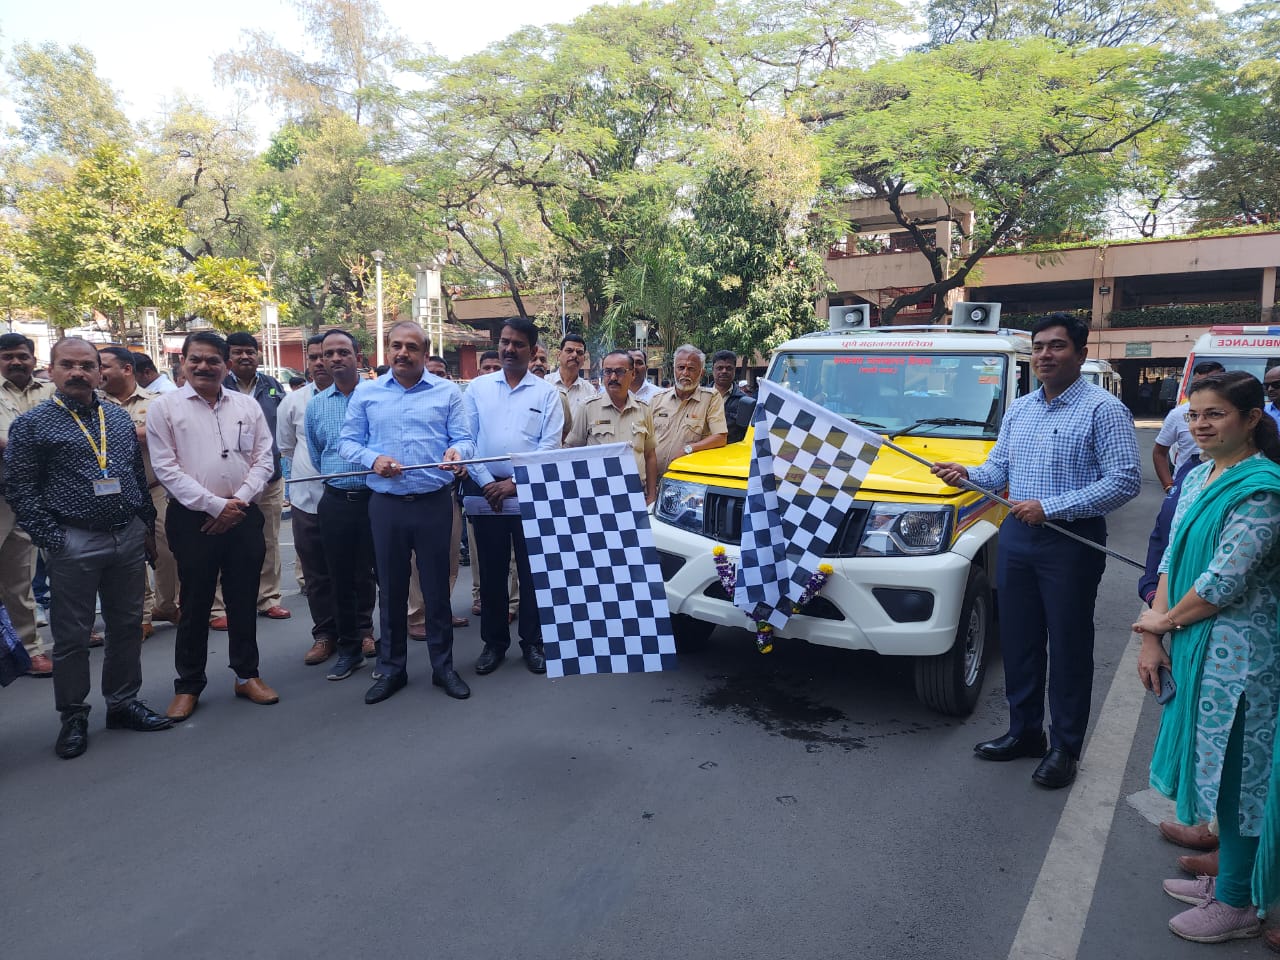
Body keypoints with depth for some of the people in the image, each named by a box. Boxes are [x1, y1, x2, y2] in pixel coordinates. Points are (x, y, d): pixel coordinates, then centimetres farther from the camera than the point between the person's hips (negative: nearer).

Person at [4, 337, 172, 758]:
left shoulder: (120, 418, 10)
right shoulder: (32, 425, -4)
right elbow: (19, 491, -6)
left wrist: (147, 527, 11)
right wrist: (52, 541, -13)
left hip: (129, 538, 4)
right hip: (74, 543, -4)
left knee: (127, 627, 13)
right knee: (72, 635, 6)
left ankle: (124, 703, 27)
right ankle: (73, 717, 21)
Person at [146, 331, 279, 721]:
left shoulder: (247, 405, 7)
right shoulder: (164, 407, -2)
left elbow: (263, 459, 4)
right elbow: (167, 468, -7)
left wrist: (239, 501, -9)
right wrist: (216, 506, -12)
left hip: (243, 516, 3)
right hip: (193, 519, -2)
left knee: (243, 599, 11)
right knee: (195, 604, 7)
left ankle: (246, 675, 25)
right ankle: (188, 686, 21)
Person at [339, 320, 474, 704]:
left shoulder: (448, 392, 5)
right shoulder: (366, 393, 8)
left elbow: (465, 439, 0)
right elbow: (348, 442, 6)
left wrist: (457, 451, -23)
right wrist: (373, 459, -14)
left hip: (434, 502, -1)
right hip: (385, 504, 1)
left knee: (437, 586, 6)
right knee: (391, 588, 10)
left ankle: (443, 666, 20)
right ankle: (391, 668, 24)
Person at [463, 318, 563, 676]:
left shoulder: (546, 393, 3)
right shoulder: (478, 387, 7)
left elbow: (549, 446, -4)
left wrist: (515, 483, -10)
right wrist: (486, 483, -7)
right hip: (485, 493, 2)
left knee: (532, 572, 5)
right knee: (491, 572, 9)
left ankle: (533, 643, 18)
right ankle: (494, 643, 21)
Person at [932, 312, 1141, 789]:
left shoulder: (1103, 409, -9)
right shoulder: (1019, 409, 12)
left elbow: (1125, 480, -16)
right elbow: (998, 467, 16)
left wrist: (1050, 507, -21)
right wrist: (966, 473, -6)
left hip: (1072, 543, -6)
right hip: (1016, 536, 6)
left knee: (1069, 647, 4)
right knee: (1018, 641, 13)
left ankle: (1065, 747, 19)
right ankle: (1024, 732, 29)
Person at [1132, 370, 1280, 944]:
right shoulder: (1200, 476, 7)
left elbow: (1224, 582, -23)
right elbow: (1172, 560, 8)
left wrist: (1165, 620, -8)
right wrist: (1152, 637, 2)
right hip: (1197, 645, 8)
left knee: (1234, 772, 5)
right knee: (1212, 764, 19)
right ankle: (1225, 879, 36)